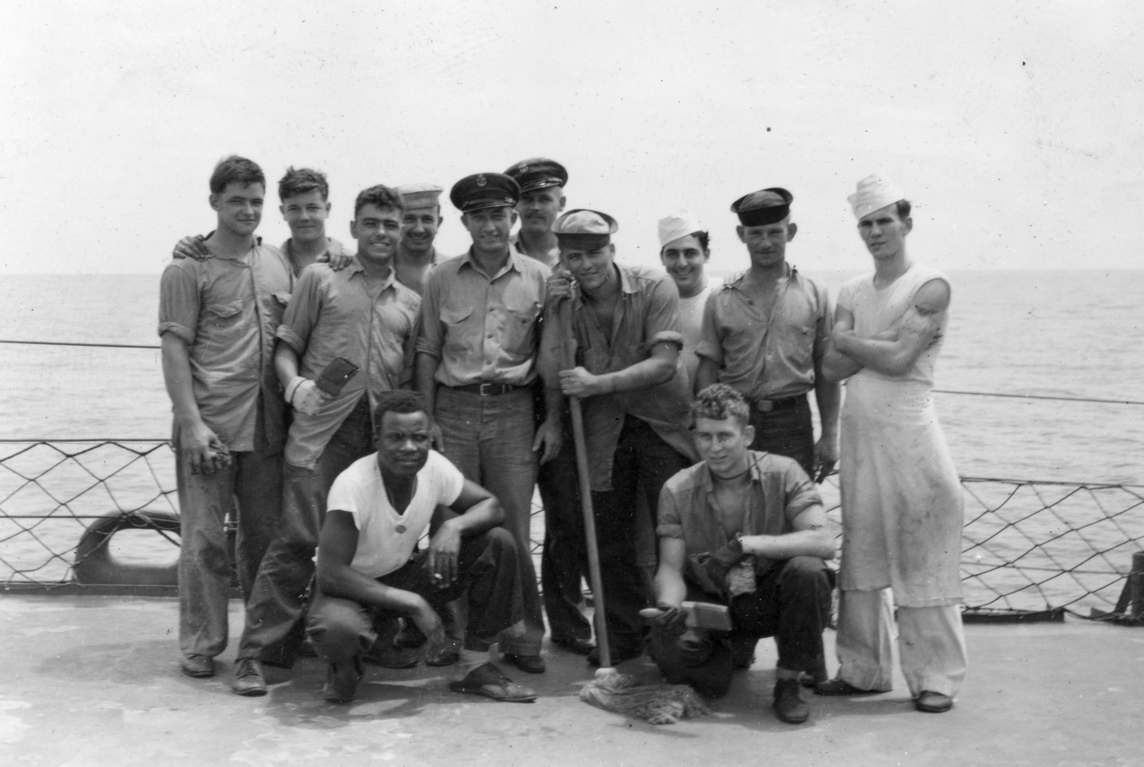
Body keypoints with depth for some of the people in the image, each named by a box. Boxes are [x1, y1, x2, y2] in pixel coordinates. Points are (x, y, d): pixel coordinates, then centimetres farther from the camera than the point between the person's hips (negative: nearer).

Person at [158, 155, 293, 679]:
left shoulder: (279, 265, 11)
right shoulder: (189, 269, -3)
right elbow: (174, 349, -7)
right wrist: (191, 423, -14)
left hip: (267, 426, 5)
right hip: (209, 428, -4)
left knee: (264, 535, 12)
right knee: (205, 538, 0)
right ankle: (201, 646, 12)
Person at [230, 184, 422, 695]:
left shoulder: (411, 303, 20)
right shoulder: (320, 279, 11)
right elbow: (286, 346, 7)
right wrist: (295, 385, -12)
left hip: (382, 435, 4)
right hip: (321, 429, -4)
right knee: (296, 538, -9)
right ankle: (255, 653, -4)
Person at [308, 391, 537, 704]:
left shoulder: (434, 466, -14)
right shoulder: (352, 485, -30)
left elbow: (491, 506, -3)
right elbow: (330, 574, -31)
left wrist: (453, 526, -27)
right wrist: (412, 603, -33)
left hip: (404, 576, 5)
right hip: (354, 587, -5)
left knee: (498, 543, -11)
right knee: (336, 630, -41)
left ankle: (474, 667, -2)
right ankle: (344, 667, -1)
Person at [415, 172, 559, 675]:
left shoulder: (539, 279, 4)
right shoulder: (442, 279, 5)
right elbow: (427, 351, 7)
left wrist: (553, 419, 0)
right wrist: (427, 418, 0)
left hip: (513, 411, -1)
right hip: (454, 409, 1)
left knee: (513, 531, 0)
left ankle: (523, 639, 10)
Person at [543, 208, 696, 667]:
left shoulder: (654, 289, -8)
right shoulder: (568, 304, 2)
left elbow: (664, 364, -16)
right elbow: (555, 377, -7)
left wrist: (597, 383, -18)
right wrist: (554, 311, -13)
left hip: (662, 423, -3)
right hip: (604, 433, 3)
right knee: (609, 542, 8)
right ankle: (623, 637, 22)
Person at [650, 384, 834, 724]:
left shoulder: (782, 473, -12)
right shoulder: (677, 491, -6)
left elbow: (824, 542, -24)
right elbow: (670, 567, -6)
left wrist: (747, 545, -32)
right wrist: (668, 605, -30)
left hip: (770, 598, -2)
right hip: (711, 604, 2)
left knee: (807, 571, -33)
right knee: (670, 648, -26)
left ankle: (788, 682, -9)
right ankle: (736, 652, 15)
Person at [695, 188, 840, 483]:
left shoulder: (814, 296, 4)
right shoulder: (721, 300, 3)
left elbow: (825, 372, 6)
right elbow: (708, 370, 4)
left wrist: (829, 436, 3)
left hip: (793, 422, 0)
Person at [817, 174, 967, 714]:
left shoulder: (930, 287, -5)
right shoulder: (851, 292, 13)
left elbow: (898, 359, -15)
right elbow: (833, 368, 2)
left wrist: (848, 339, -2)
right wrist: (883, 342, -10)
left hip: (908, 430, -6)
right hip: (858, 431, 6)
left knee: (921, 557, -2)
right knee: (860, 552, 10)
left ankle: (935, 678, 7)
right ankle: (864, 669, 20)